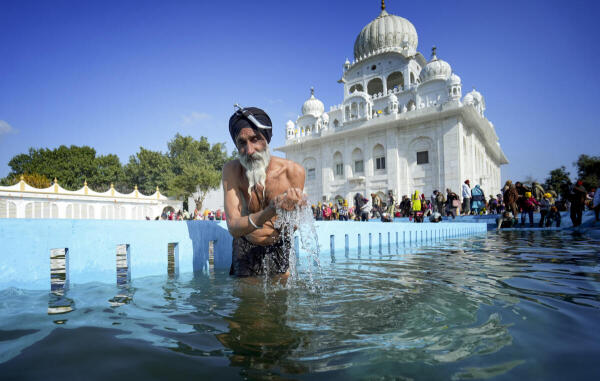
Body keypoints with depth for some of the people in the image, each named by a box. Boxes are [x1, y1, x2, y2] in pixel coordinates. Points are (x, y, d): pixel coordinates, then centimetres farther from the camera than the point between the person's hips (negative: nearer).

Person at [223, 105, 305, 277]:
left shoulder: (293, 171, -20)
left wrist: (292, 210, -42)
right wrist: (270, 211, -48)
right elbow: (233, 228, -29)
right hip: (246, 250, 0)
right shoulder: (232, 170, -19)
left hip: (279, 248, 1)